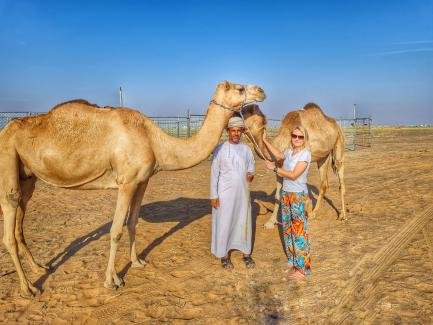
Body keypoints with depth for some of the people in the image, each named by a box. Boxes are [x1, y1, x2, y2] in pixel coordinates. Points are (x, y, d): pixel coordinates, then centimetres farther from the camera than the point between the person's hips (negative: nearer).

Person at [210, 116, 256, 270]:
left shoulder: (246, 149, 5)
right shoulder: (220, 149, -7)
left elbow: (251, 167, 16)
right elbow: (214, 173, -6)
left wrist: (251, 174, -9)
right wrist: (213, 195, -8)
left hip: (243, 193, 4)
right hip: (225, 194, -3)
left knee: (244, 222, 11)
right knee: (224, 223, 4)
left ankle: (246, 253, 26)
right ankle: (224, 255, 21)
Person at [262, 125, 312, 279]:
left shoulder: (305, 154, -14)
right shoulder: (289, 151, 6)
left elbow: (294, 175, -19)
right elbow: (278, 155, 30)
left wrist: (275, 168, -12)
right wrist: (265, 140, 28)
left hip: (299, 195, -7)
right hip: (286, 193, 7)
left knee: (299, 230, -1)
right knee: (287, 228, 14)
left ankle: (302, 268, 12)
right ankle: (293, 262, 30)